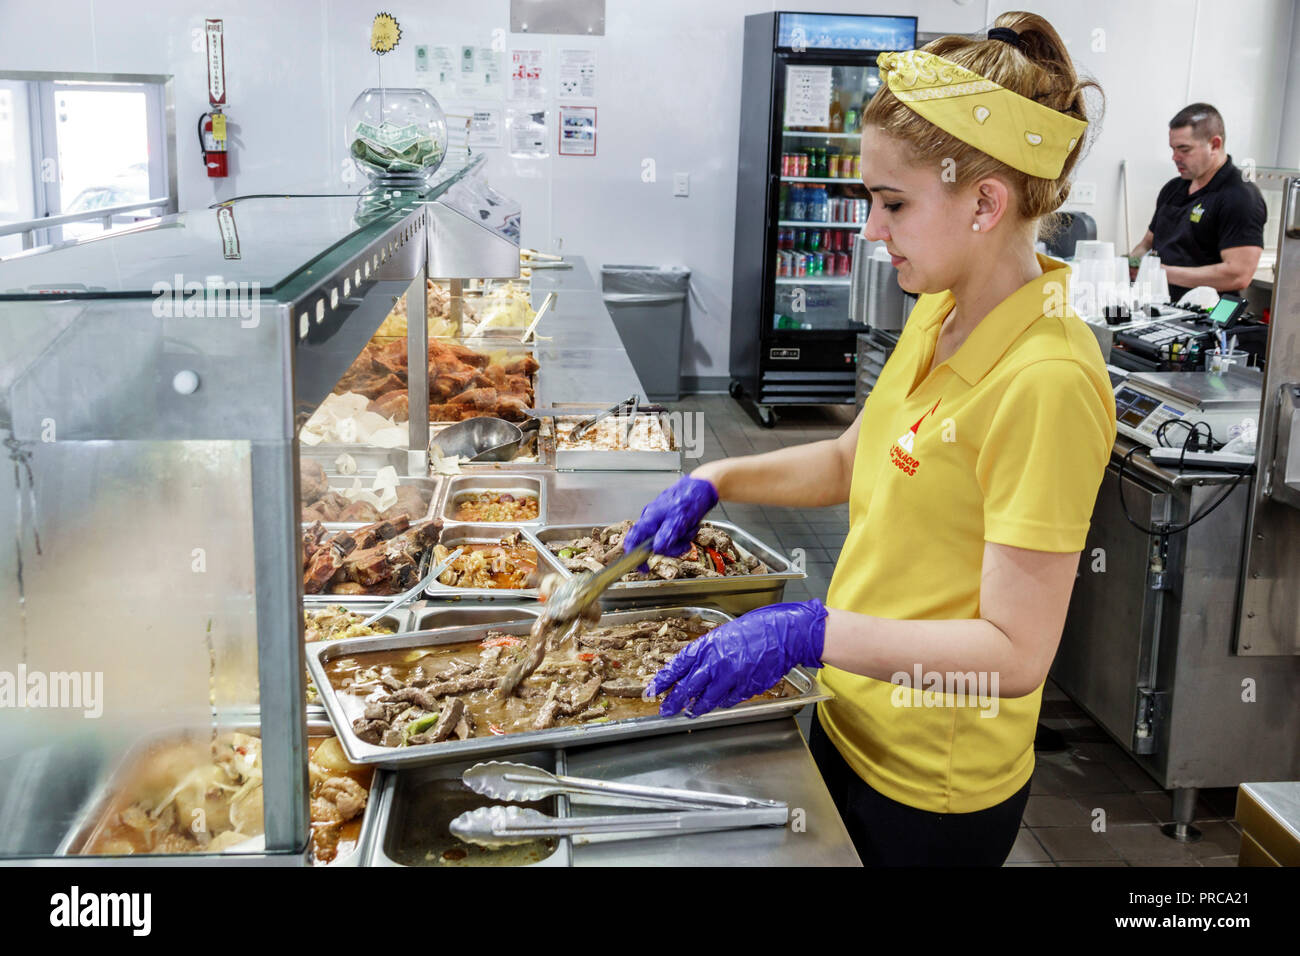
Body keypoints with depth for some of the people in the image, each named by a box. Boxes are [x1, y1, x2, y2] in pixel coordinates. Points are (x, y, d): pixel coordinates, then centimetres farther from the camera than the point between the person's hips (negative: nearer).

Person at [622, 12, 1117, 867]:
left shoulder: (1047, 381, -27)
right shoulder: (938, 315, 0)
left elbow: (1016, 654, -27)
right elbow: (854, 459, 14)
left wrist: (813, 633, -35)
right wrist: (716, 481, 2)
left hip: (931, 794, -8)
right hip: (854, 725, 8)